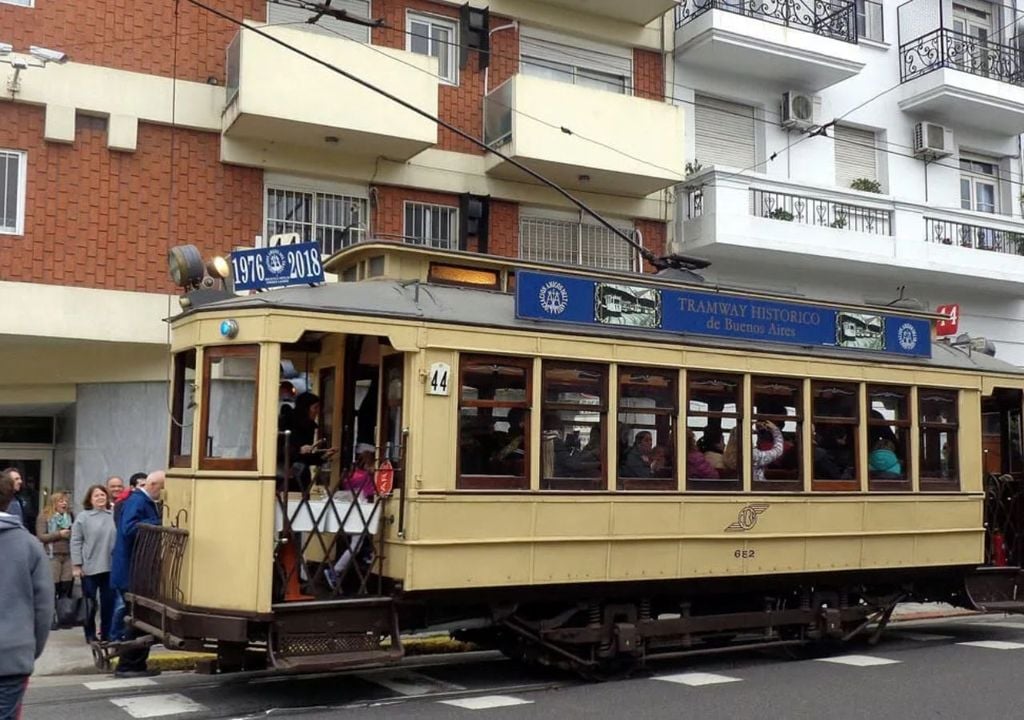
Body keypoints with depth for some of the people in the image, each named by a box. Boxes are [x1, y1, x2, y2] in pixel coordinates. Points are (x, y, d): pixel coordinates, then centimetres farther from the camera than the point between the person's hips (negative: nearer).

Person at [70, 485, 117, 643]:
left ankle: (106, 633, 18)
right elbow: (76, 542, -3)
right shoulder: (83, 517, -2)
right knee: (90, 602, 6)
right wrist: (76, 565, -8)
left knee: (108, 601, 7)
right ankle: (90, 634, 17)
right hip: (89, 567, -2)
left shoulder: (114, 516, 5)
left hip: (110, 566, 3)